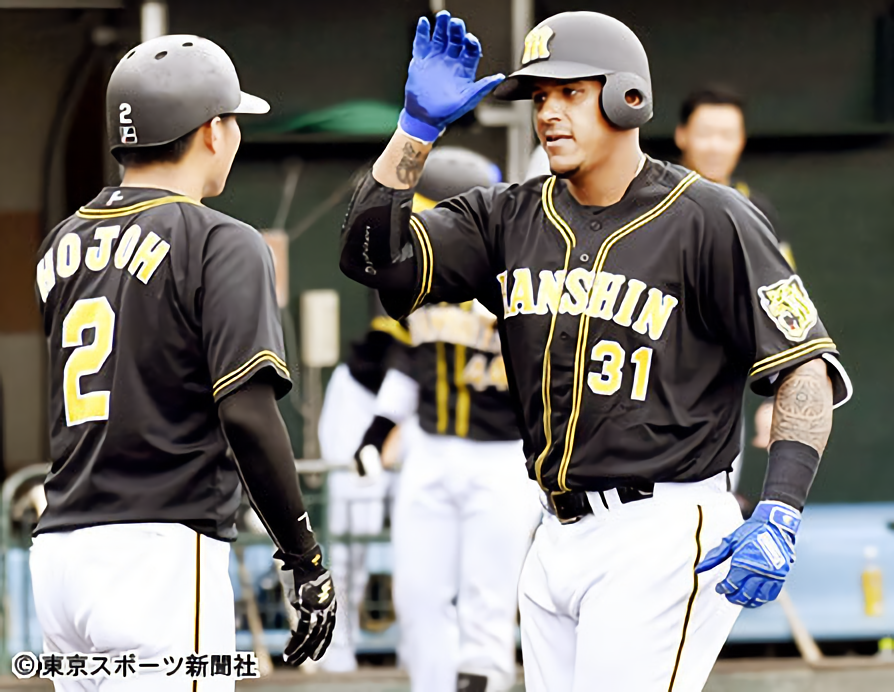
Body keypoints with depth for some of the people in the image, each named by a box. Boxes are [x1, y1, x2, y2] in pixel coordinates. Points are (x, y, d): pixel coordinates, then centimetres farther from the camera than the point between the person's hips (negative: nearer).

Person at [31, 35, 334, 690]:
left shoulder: (61, 245, 15)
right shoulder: (221, 244, -6)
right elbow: (247, 412, -15)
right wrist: (307, 559, -9)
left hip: (59, 547, 7)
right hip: (161, 553, -7)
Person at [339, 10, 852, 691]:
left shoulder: (708, 220, -8)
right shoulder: (510, 219, 10)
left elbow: (809, 367, -9)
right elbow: (372, 254, 3)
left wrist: (779, 514, -21)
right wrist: (418, 124, -6)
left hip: (662, 539, -7)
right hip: (558, 540, 7)